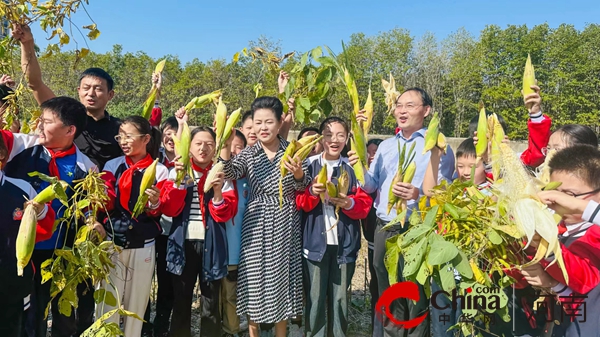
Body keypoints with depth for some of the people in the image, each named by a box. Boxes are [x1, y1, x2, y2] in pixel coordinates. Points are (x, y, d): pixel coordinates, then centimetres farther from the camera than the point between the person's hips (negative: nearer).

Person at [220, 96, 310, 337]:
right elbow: (229, 174, -17)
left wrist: (298, 174, -23)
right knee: (255, 281, 7)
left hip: (286, 226, 1)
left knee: (282, 280, 11)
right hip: (257, 227, 0)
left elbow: (303, 187, -1)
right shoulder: (248, 154, 0)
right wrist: (225, 144, -30)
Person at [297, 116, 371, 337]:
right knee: (315, 297, 5)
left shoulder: (352, 168, 5)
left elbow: (365, 205, 0)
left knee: (340, 297, 11)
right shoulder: (309, 165, 2)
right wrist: (311, 193, -20)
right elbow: (298, 202, -1)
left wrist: (349, 203, -19)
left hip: (344, 242, 1)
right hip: (315, 241, -1)